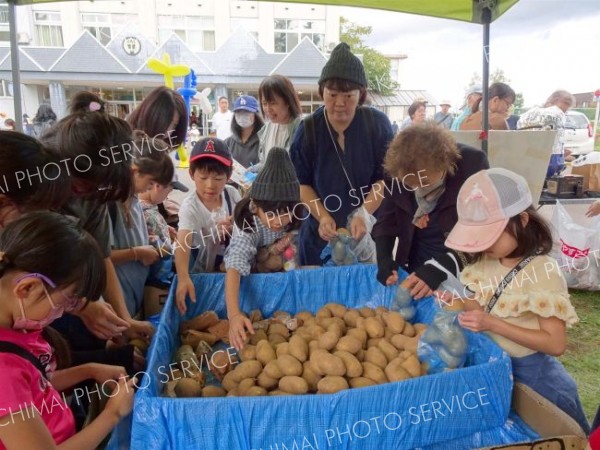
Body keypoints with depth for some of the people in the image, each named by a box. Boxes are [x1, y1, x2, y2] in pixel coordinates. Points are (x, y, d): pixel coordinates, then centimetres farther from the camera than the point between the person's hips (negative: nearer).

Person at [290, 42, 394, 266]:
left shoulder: (378, 124, -8)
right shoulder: (308, 129, -5)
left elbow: (385, 178, -8)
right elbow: (301, 183, 0)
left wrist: (364, 213, -24)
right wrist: (322, 216, -15)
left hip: (368, 231, 0)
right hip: (320, 232, 1)